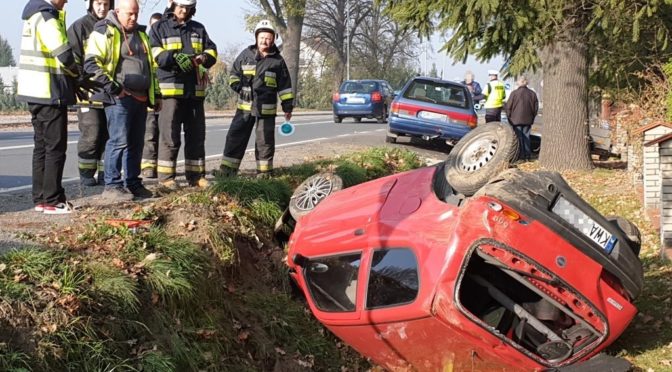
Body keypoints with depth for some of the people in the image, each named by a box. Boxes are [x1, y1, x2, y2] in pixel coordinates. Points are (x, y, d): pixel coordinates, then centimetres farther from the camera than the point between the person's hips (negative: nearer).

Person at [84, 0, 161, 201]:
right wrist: (109, 84, -21)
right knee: (119, 141, -11)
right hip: (119, 97, -8)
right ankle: (112, 186, -5)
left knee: (136, 143, 11)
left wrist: (156, 94, 24)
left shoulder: (140, 34, 21)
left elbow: (150, 67, 28)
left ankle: (133, 184, 19)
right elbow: (91, 63, -12)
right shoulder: (104, 32, -4)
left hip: (140, 98, 8)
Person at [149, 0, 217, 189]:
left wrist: (204, 57, -11)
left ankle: (195, 175, 15)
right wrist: (174, 57, -23)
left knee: (196, 134, 8)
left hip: (195, 89, 5)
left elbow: (212, 51, 12)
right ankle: (166, 176, -1)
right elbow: (154, 53, -6)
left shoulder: (198, 29, 19)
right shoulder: (160, 27, 6)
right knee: (170, 134, -7)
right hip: (170, 87, -5)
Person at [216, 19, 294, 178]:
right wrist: (237, 86, -2)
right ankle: (227, 168, 4)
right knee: (235, 136, 1)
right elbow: (234, 72, 16)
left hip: (266, 108, -2)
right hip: (245, 106, 2)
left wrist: (287, 106, 2)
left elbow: (285, 85, 4)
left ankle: (264, 170, 15)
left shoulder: (277, 61, 1)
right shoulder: (246, 54, 5)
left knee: (265, 140, 5)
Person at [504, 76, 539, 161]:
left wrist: (509, 117, 5)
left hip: (516, 119, -4)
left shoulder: (514, 93, -11)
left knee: (519, 137, 1)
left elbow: (508, 107, -8)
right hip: (528, 119, 4)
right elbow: (536, 107, 9)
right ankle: (527, 155, 12)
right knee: (526, 136, 11)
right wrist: (532, 117, 18)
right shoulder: (532, 94, 3)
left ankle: (521, 155, 1)